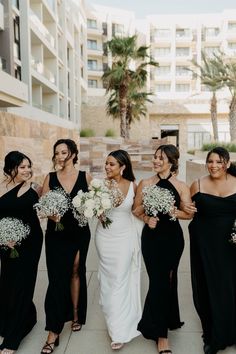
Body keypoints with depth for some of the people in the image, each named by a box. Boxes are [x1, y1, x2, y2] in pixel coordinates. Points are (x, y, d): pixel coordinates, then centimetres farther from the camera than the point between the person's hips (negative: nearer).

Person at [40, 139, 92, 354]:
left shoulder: (85, 177, -2)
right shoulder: (50, 178, -1)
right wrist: (50, 214, -21)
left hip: (79, 233, 1)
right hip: (56, 235, 0)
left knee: (76, 272, 17)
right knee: (57, 279, -1)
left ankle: (76, 315, 38)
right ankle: (53, 333, 10)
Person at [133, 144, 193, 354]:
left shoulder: (181, 186, -2)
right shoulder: (146, 183, -1)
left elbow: (189, 213, 1)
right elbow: (136, 209, 5)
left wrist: (173, 211, -16)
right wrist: (146, 218, -13)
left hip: (173, 237, 1)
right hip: (152, 237, -1)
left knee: (168, 280, 14)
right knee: (159, 282, 0)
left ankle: (167, 320, 40)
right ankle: (161, 334, 17)